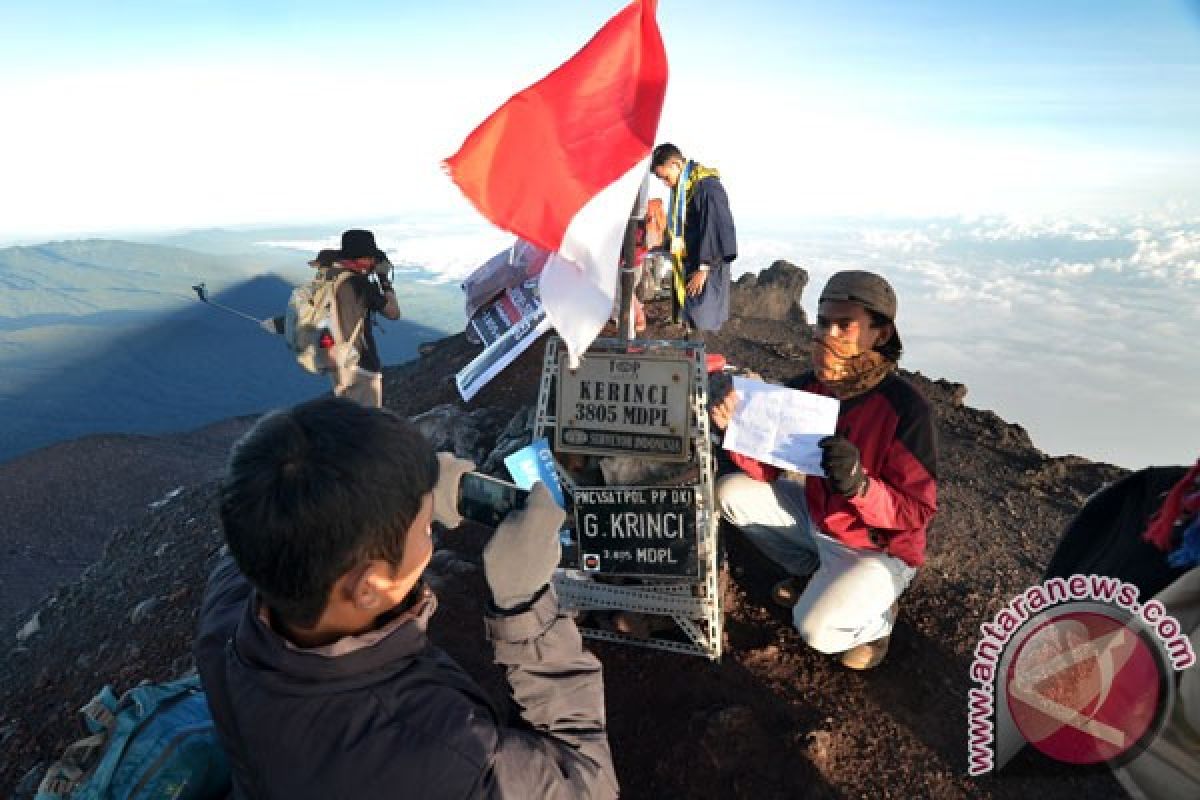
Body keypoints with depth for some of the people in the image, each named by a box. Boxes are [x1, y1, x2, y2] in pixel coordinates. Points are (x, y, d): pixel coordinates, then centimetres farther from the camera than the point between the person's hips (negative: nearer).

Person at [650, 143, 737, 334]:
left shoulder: (706, 185, -15)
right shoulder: (680, 187, 11)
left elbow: (714, 227, -20)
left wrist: (703, 267, -20)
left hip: (706, 268, -8)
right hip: (687, 267, 8)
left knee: (701, 324, -8)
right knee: (686, 321, 8)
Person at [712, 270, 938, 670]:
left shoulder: (906, 408, -27)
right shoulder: (808, 387, -10)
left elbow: (917, 513, -24)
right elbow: (768, 468, -6)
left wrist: (859, 484, -42)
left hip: (878, 549, -6)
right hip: (817, 516, 6)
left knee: (816, 627, -27)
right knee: (730, 492, -1)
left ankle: (877, 617, 11)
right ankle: (812, 572, 17)